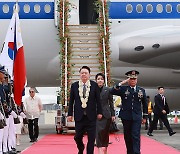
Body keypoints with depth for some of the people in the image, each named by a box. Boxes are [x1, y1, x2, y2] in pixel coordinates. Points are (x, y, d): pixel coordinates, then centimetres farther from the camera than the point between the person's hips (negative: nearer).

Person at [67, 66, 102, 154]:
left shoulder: (94, 85, 1)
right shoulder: (74, 85, 4)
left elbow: (98, 100, 3)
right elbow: (71, 101, 6)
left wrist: (99, 112, 1)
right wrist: (70, 114, 3)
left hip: (91, 116, -1)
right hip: (79, 116, 1)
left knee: (91, 138, -1)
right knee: (78, 137, 6)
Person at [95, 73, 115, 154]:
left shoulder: (107, 90, 4)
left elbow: (111, 103, 6)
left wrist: (113, 114, 3)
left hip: (106, 114, 1)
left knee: (105, 133, 6)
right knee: (99, 132, -12)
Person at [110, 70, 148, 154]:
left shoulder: (142, 90, 7)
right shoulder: (123, 89, 2)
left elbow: (145, 104, 13)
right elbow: (112, 91, -14)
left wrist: (145, 117, 12)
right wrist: (121, 83, -18)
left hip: (137, 117, -1)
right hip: (126, 117, 1)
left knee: (136, 136, -10)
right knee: (127, 136, 8)